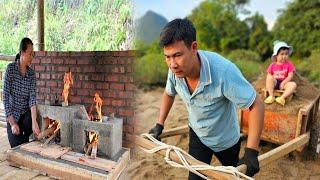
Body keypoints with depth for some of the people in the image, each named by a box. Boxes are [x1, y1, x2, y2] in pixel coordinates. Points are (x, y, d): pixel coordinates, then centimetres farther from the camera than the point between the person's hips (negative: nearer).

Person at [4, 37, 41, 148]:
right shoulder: (10, 68, -11)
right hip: (13, 116, -1)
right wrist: (12, 123, -16)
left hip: (26, 114, 1)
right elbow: (5, 96, -12)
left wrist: (34, 122, -27)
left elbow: (32, 97, -14)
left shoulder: (31, 73, -3)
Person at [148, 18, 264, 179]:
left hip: (226, 139, -2)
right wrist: (159, 125, -1)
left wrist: (251, 152, -34)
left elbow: (256, 105, -31)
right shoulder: (175, 70, -22)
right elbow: (169, 94, 0)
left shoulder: (224, 70, -39)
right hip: (197, 134, 2)